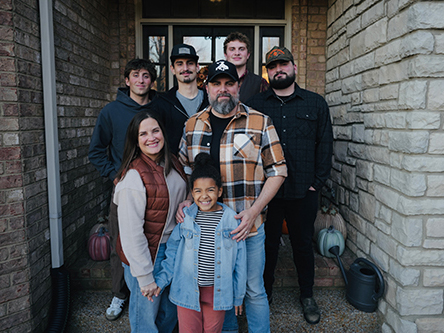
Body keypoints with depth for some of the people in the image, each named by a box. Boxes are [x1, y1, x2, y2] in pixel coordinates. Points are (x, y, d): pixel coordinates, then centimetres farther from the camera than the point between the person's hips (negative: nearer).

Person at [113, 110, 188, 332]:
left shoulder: (173, 165, 3)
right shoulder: (134, 176, -21)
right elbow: (131, 232, -21)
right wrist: (145, 277, -18)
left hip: (173, 248, 7)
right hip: (146, 254, -7)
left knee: (170, 313, 21)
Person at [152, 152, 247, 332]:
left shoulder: (231, 219, -7)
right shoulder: (185, 217, -6)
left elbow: (240, 260, 0)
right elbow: (173, 252, 5)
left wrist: (238, 295, 5)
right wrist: (160, 280, -1)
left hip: (218, 290, 0)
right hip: (187, 290, 0)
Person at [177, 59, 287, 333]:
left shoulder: (260, 123, -3)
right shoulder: (193, 125, 6)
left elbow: (277, 171, -4)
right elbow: (183, 169, 14)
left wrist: (253, 211, -15)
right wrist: (184, 201, -5)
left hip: (249, 226, -2)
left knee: (254, 290, 11)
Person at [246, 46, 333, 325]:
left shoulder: (316, 103, 6)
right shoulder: (255, 105, 5)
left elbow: (325, 144, 5)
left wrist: (317, 182, -2)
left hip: (303, 192, 1)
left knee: (303, 244, 15)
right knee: (267, 243, 13)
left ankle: (307, 295, 36)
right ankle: (265, 291, 35)